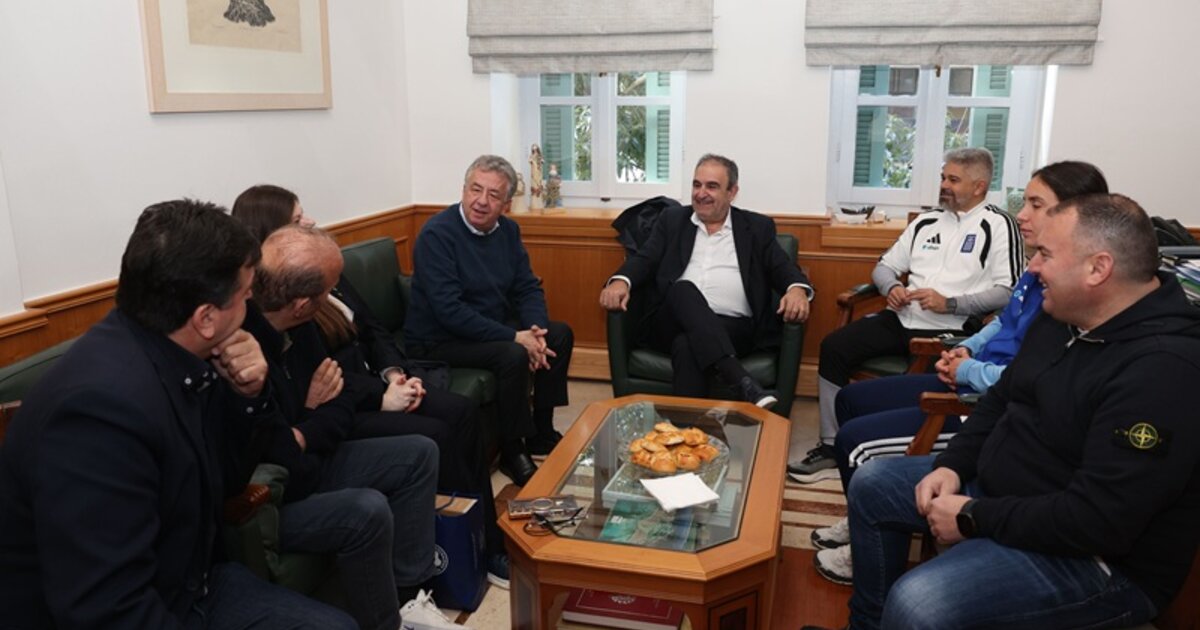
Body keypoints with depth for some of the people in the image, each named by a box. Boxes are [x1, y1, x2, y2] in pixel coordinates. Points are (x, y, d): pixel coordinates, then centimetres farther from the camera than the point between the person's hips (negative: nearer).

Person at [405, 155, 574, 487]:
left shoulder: (507, 230, 2)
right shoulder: (437, 234, -21)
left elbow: (528, 288, 5)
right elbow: (449, 310, -28)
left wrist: (536, 329, -17)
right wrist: (514, 337, -29)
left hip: (494, 327, 8)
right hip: (438, 341, -8)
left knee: (560, 334, 1)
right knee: (513, 356, -30)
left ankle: (540, 432, 12)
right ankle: (512, 453, -10)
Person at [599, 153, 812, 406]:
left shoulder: (757, 227, 16)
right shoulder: (672, 220, 19)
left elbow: (782, 268, 7)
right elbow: (645, 259, 9)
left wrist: (797, 288, -19)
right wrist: (620, 280, -15)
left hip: (733, 328, -1)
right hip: (673, 324, 2)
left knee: (687, 345, -35)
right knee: (684, 289, -33)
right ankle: (742, 381, -45)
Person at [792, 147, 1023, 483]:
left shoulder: (998, 225, 0)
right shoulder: (926, 221, 20)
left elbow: (1008, 291, -10)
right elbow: (884, 267, 23)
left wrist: (949, 304, -17)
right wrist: (892, 286, 0)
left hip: (947, 331, -6)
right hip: (901, 320, 6)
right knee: (834, 346, -13)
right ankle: (831, 446, -7)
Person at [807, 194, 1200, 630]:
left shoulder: (1162, 369, -29)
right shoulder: (1065, 315, 3)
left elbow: (1097, 520, -32)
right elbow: (1002, 399, 14)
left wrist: (974, 518, -21)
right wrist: (953, 465, -1)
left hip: (1097, 557, -9)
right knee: (872, 484, 12)